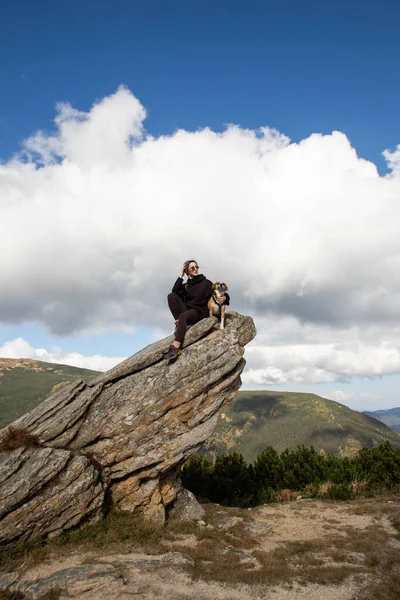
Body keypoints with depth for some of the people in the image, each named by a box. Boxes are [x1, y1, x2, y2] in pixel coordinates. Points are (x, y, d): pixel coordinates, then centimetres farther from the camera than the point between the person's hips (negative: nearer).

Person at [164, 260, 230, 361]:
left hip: (200, 311, -5)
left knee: (183, 316, -37)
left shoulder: (206, 282, 7)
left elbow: (219, 294, 1)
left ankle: (176, 347, -53)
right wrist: (181, 276, -4)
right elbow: (175, 291, -4)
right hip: (187, 310, 5)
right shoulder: (185, 286, 17)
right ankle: (178, 323, -24)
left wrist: (224, 297, -24)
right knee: (171, 296, -14)